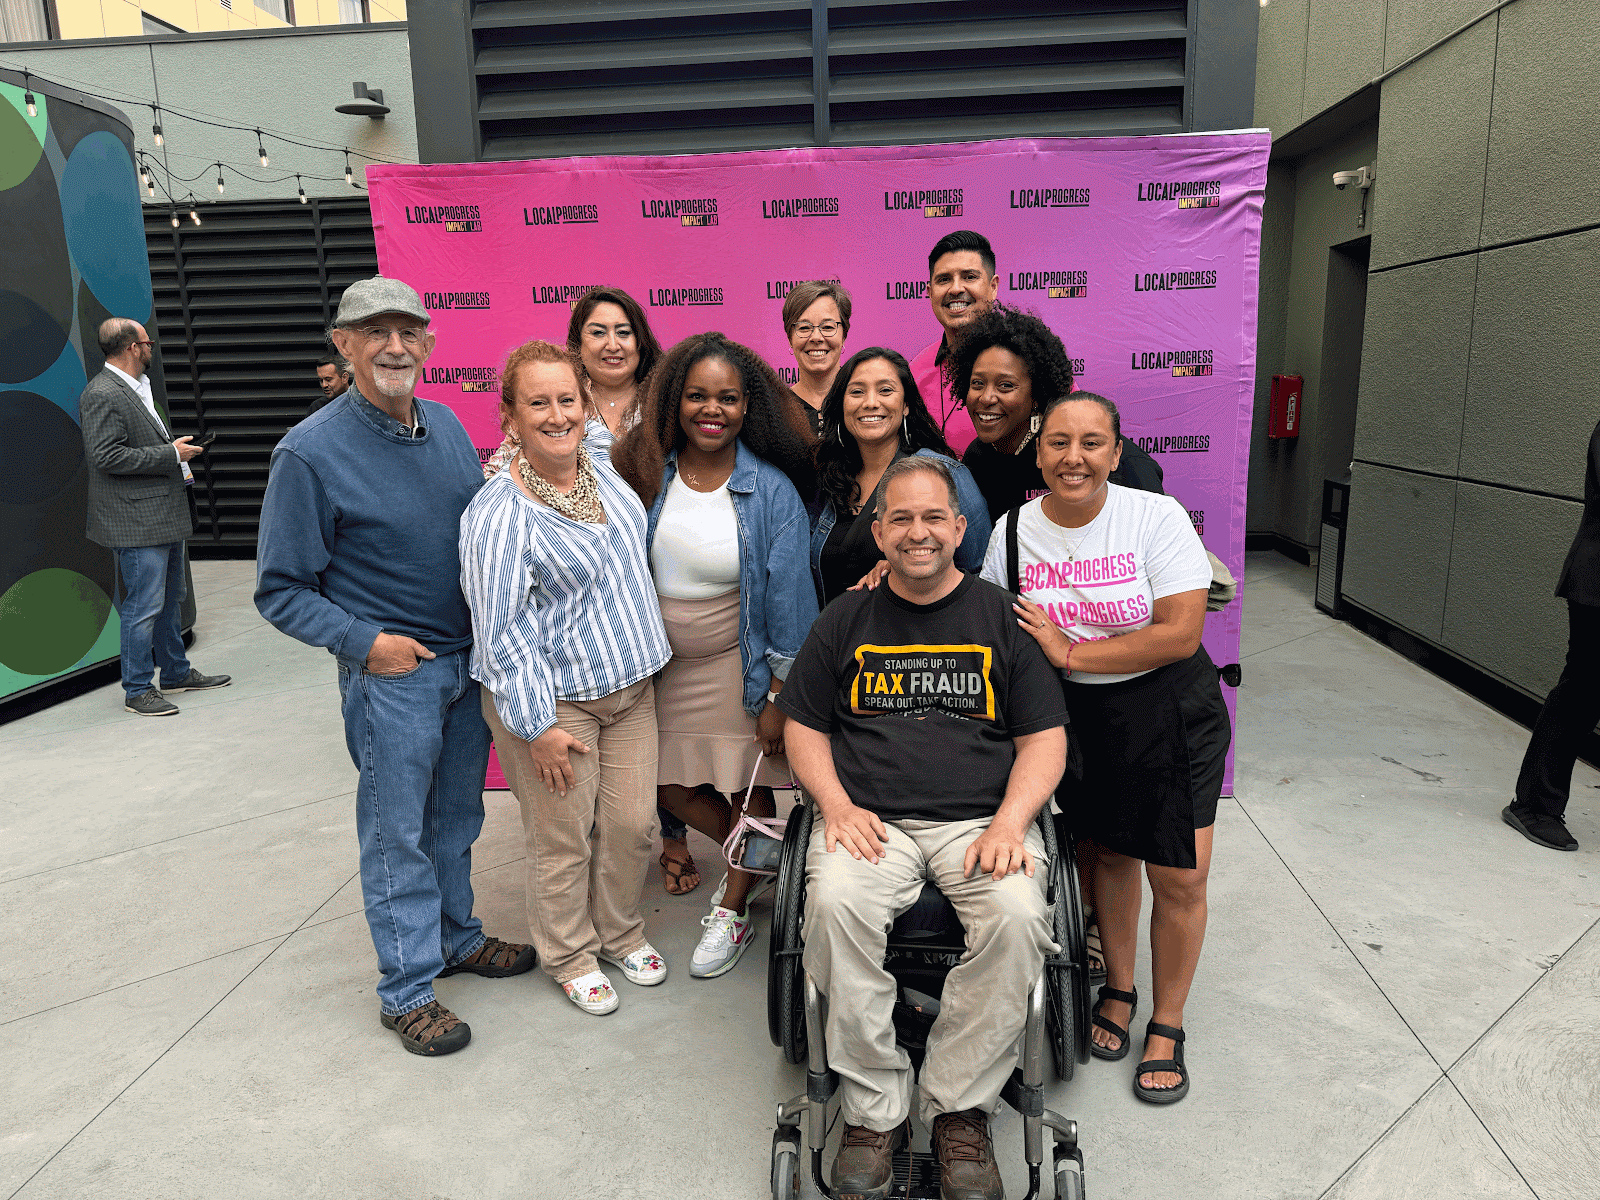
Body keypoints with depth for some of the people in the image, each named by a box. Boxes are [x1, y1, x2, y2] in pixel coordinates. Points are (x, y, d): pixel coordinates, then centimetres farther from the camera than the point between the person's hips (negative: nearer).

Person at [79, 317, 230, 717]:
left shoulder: (139, 387, 16)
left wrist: (178, 467, 12)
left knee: (171, 597, 18)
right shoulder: (101, 395, -15)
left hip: (165, 514, 10)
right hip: (137, 521, -10)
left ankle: (177, 672, 31)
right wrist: (171, 454, -17)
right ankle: (138, 691, 7)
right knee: (144, 607, -4)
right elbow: (107, 456, -22)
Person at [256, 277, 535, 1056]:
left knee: (457, 815, 19)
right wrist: (364, 642, -19)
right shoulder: (310, 452, -14)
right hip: (392, 673, -6)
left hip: (471, 659, 6)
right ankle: (408, 988, 22)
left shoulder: (447, 426, 4)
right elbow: (281, 590, -10)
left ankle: (456, 936, 39)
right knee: (397, 832, 7)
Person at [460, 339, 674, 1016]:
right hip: (552, 698, -6)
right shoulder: (497, 515, -19)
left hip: (630, 686, 7)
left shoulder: (603, 469, 3)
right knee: (563, 839, 7)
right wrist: (538, 726, -17)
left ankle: (620, 932, 37)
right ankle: (570, 956, 31)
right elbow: (500, 631, -18)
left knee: (632, 824, 12)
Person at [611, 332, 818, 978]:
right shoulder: (648, 475, -5)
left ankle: (733, 912, 31)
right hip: (662, 661, 4)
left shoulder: (771, 489, -14)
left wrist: (781, 694, -11)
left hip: (738, 661, -4)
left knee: (750, 788, 8)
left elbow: (788, 591, -11)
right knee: (668, 784, 11)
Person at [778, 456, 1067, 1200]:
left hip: (981, 820, 0)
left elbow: (1045, 736, 6)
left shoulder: (1002, 617, 9)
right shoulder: (847, 621, 13)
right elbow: (804, 726, 14)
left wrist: (1009, 823, -10)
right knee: (835, 903, -30)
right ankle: (874, 1110, -12)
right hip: (870, 820, 1)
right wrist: (837, 805, -5)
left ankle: (960, 1108, -9)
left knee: (1017, 916, -30)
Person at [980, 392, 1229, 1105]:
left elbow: (1181, 633, -20)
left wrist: (1071, 653, -20)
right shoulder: (1014, 529, -3)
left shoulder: (1157, 517, -14)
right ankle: (1118, 988, 39)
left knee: (1178, 878, 0)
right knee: (1108, 853, 16)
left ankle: (1167, 1026, 23)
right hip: (1077, 718, 3)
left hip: (1169, 712, -2)